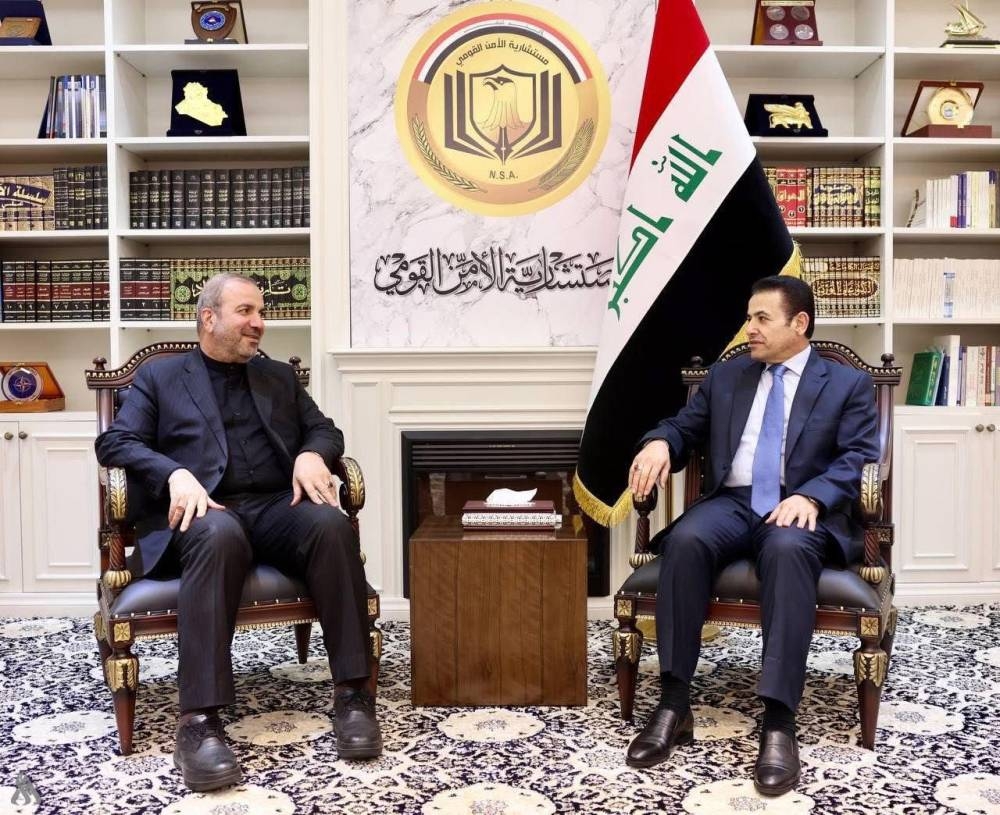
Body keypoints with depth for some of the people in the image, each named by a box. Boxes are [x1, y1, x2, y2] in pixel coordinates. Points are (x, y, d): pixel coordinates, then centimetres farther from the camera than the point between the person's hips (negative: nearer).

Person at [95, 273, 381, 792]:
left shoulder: (279, 377, 25)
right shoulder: (159, 376, 15)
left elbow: (324, 429, 19)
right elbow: (115, 441, 3)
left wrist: (312, 454, -7)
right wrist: (175, 473, -17)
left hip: (277, 508, 3)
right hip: (206, 511, -3)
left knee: (331, 523, -32)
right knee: (218, 535, -39)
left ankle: (352, 691, -28)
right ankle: (199, 718, -40)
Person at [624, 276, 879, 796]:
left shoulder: (849, 385, 11)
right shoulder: (725, 376, 22)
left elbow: (858, 459, -1)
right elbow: (685, 427, 19)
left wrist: (810, 497, -21)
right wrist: (658, 442, -7)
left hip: (802, 510, -2)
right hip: (731, 503, 3)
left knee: (788, 548, -39)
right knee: (687, 539, -32)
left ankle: (778, 721, -39)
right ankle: (673, 703, -28)